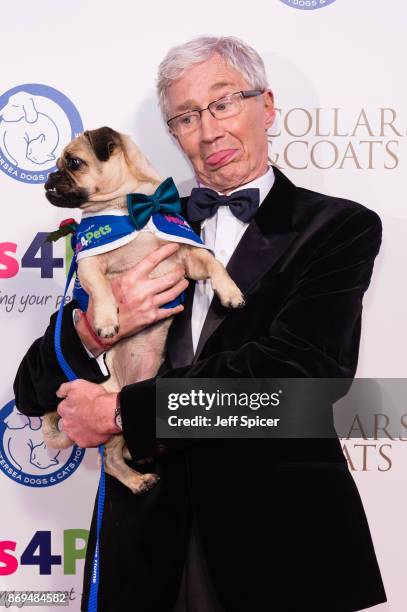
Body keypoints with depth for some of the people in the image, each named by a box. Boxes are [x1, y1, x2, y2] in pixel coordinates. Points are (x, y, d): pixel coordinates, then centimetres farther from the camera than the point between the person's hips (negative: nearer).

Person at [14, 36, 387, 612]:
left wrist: (121, 411, -15)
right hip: (146, 542, 3)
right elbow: (35, 392, 5)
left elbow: (296, 366, -19)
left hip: (279, 539, -3)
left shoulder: (339, 227, -4)